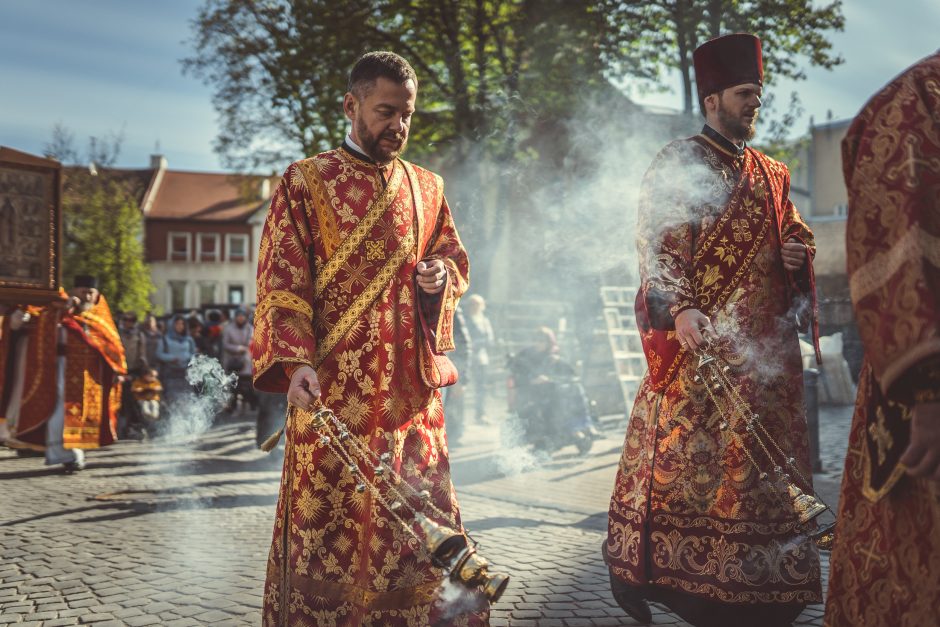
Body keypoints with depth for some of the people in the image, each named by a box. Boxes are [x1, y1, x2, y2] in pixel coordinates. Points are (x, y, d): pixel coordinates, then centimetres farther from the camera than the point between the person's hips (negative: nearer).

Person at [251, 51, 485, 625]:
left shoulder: (427, 187, 13)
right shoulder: (306, 182, 0)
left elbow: (455, 257, 23)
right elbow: (281, 281, -5)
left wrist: (441, 274, -3)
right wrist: (295, 362, -18)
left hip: (411, 385, 4)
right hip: (333, 385, -4)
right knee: (329, 518, 0)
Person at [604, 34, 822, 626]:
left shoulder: (772, 174, 19)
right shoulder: (678, 164, -1)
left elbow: (798, 236, 28)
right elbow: (657, 246, -11)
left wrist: (797, 254, 3)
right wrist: (678, 309, -26)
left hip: (765, 344, 7)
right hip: (699, 341, -6)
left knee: (766, 461, 8)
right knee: (686, 455, -7)